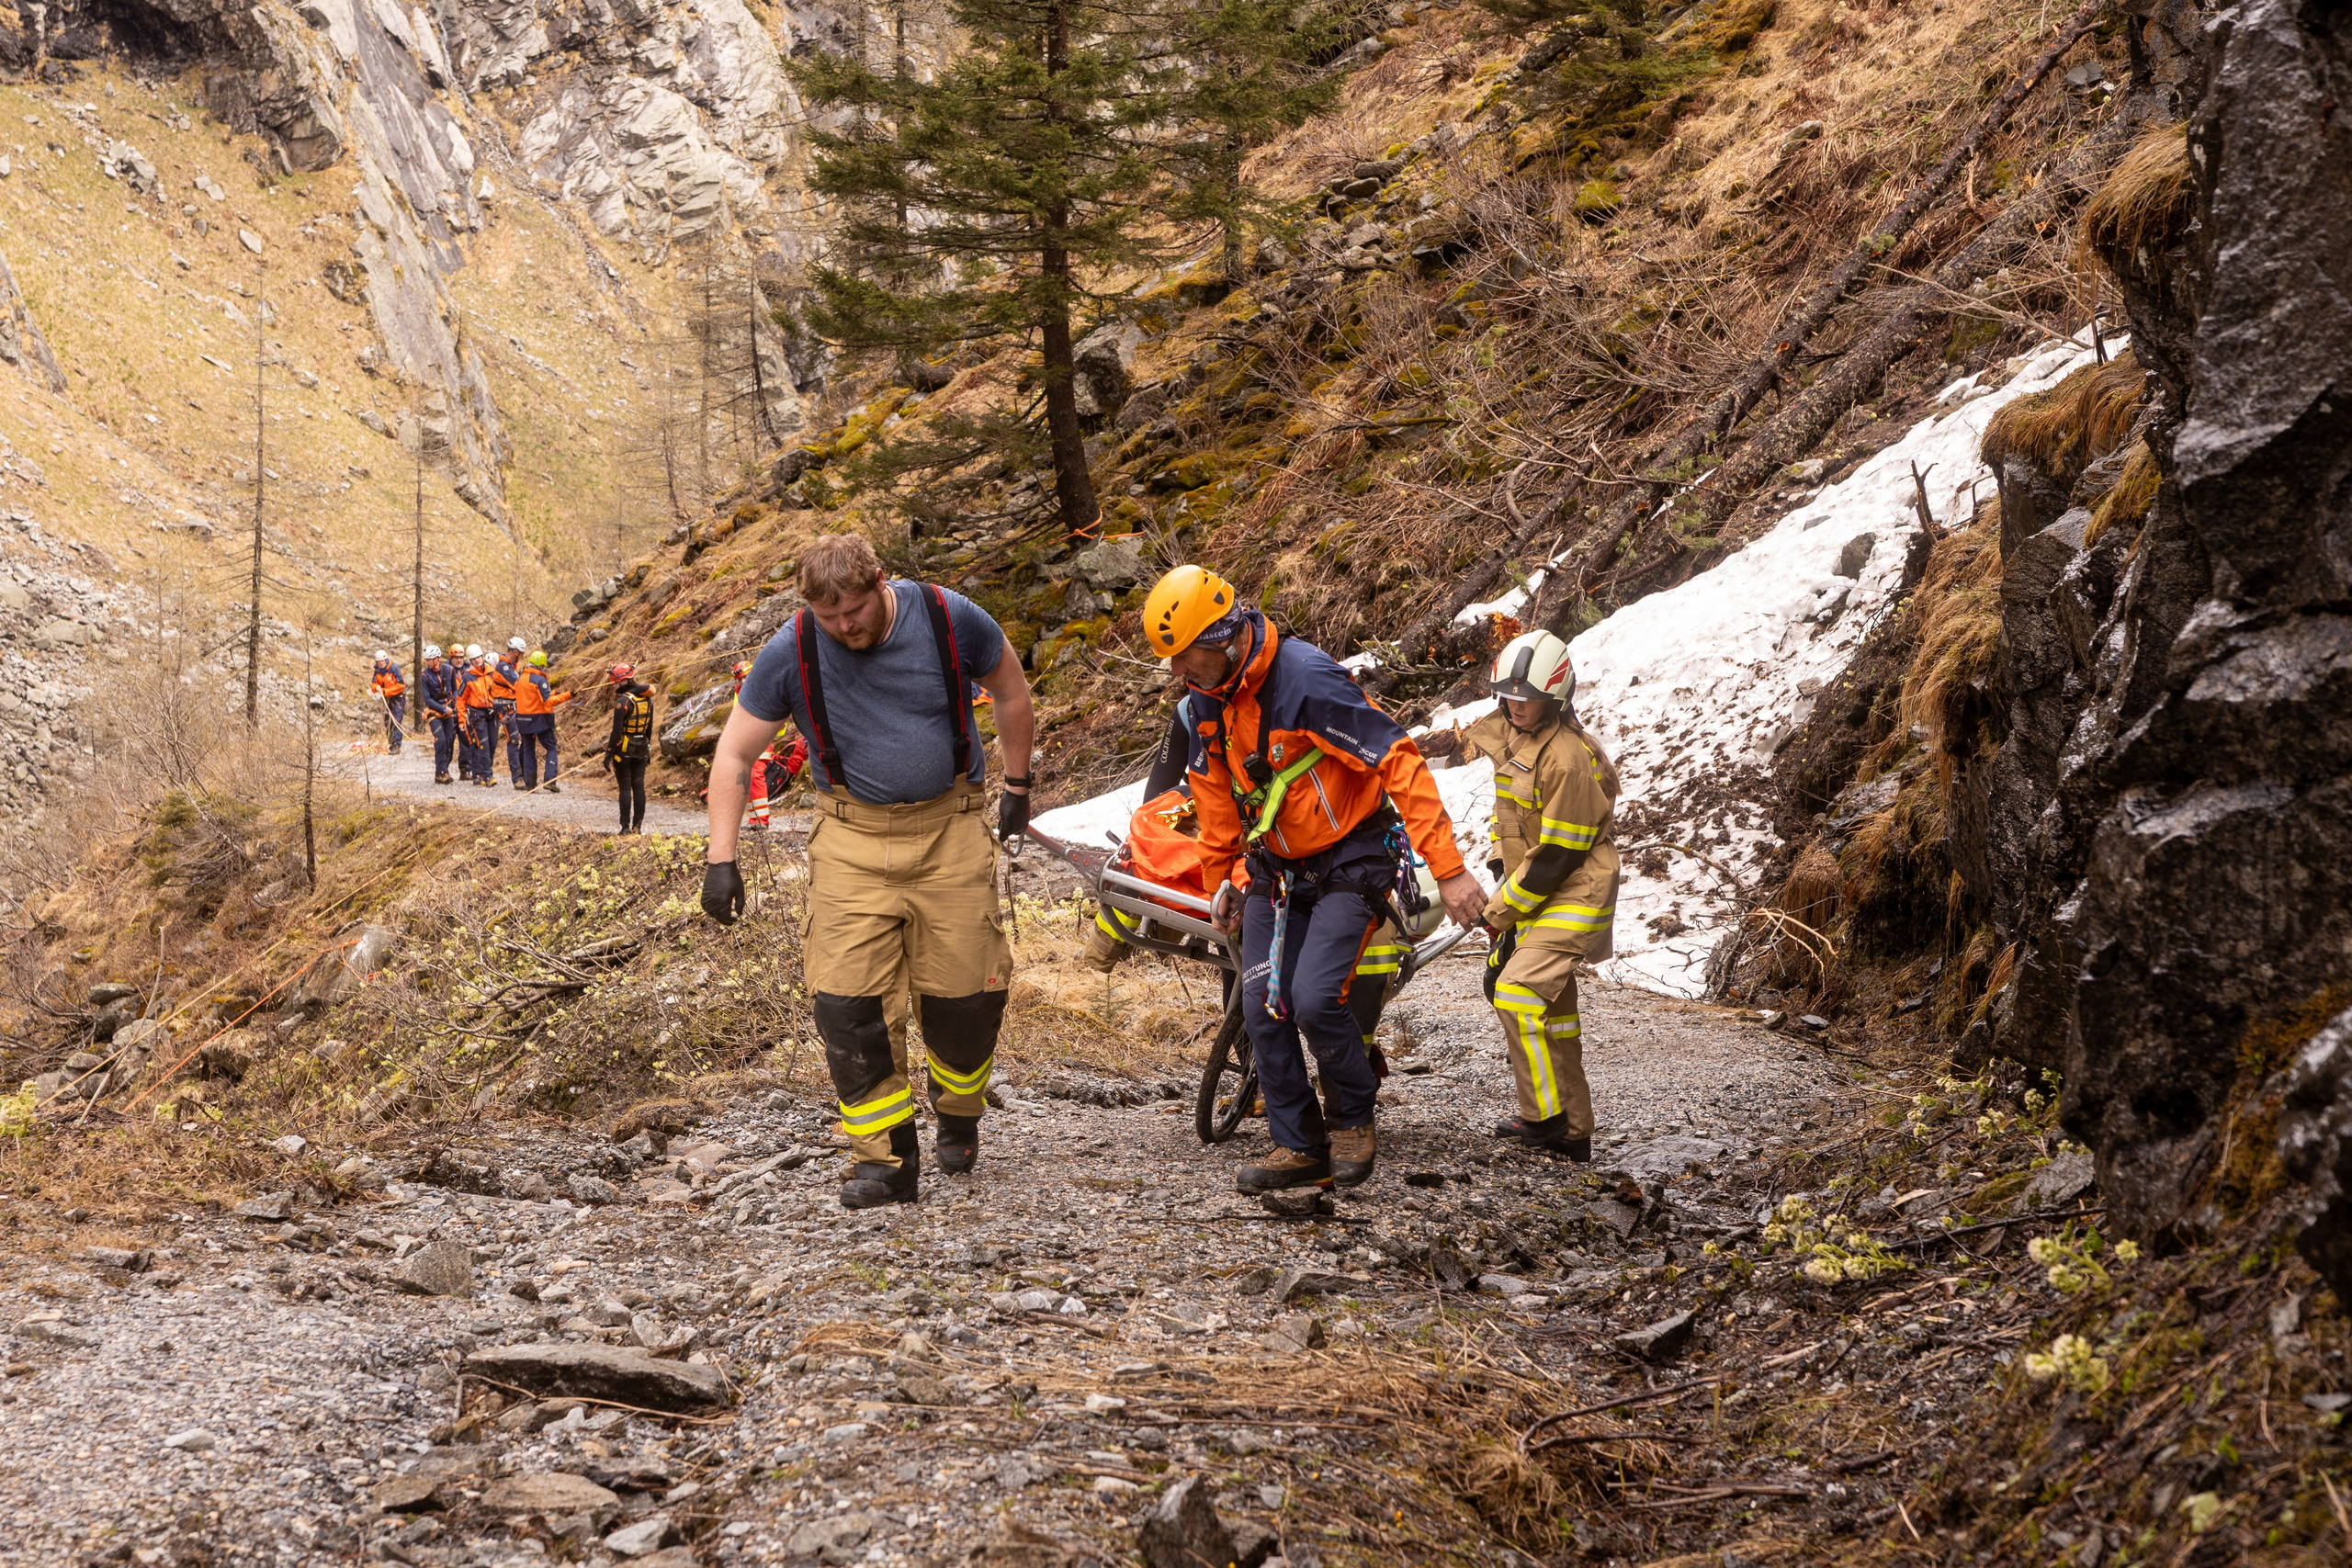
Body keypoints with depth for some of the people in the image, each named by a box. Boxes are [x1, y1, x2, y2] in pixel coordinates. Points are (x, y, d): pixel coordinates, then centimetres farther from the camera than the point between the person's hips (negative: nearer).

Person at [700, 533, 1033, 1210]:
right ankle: (887, 1160, 0)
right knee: (848, 1001, -11)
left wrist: (1017, 787, 13)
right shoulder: (791, 653, -9)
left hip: (949, 826, 0)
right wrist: (721, 860, -9)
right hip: (852, 837, 0)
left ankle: (958, 1116, 30)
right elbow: (734, 754, -2)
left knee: (965, 994, 0)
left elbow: (1011, 691, 9)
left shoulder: (950, 620, -10)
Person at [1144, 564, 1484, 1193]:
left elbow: (1399, 762, -28)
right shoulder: (1207, 697, -3)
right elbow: (1215, 792, 15)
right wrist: (1219, 880, 20)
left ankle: (1354, 1116, 6)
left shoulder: (1306, 678, -27)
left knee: (1315, 998, -19)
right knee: (1262, 1008, -1)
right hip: (1275, 869, 7)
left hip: (1350, 861, -7)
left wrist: (1447, 869, -30)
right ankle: (1301, 1147, 11)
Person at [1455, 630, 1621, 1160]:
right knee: (1553, 1009, 15)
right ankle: (1572, 1131, 25)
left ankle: (1544, 1117, -9)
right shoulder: (1511, 733, 3)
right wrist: (1500, 866, 12)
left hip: (1572, 897, -10)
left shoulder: (1568, 760, -25)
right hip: (1532, 893, 10)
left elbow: (1559, 855, -23)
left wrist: (1504, 908, -16)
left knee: (1517, 993, -20)